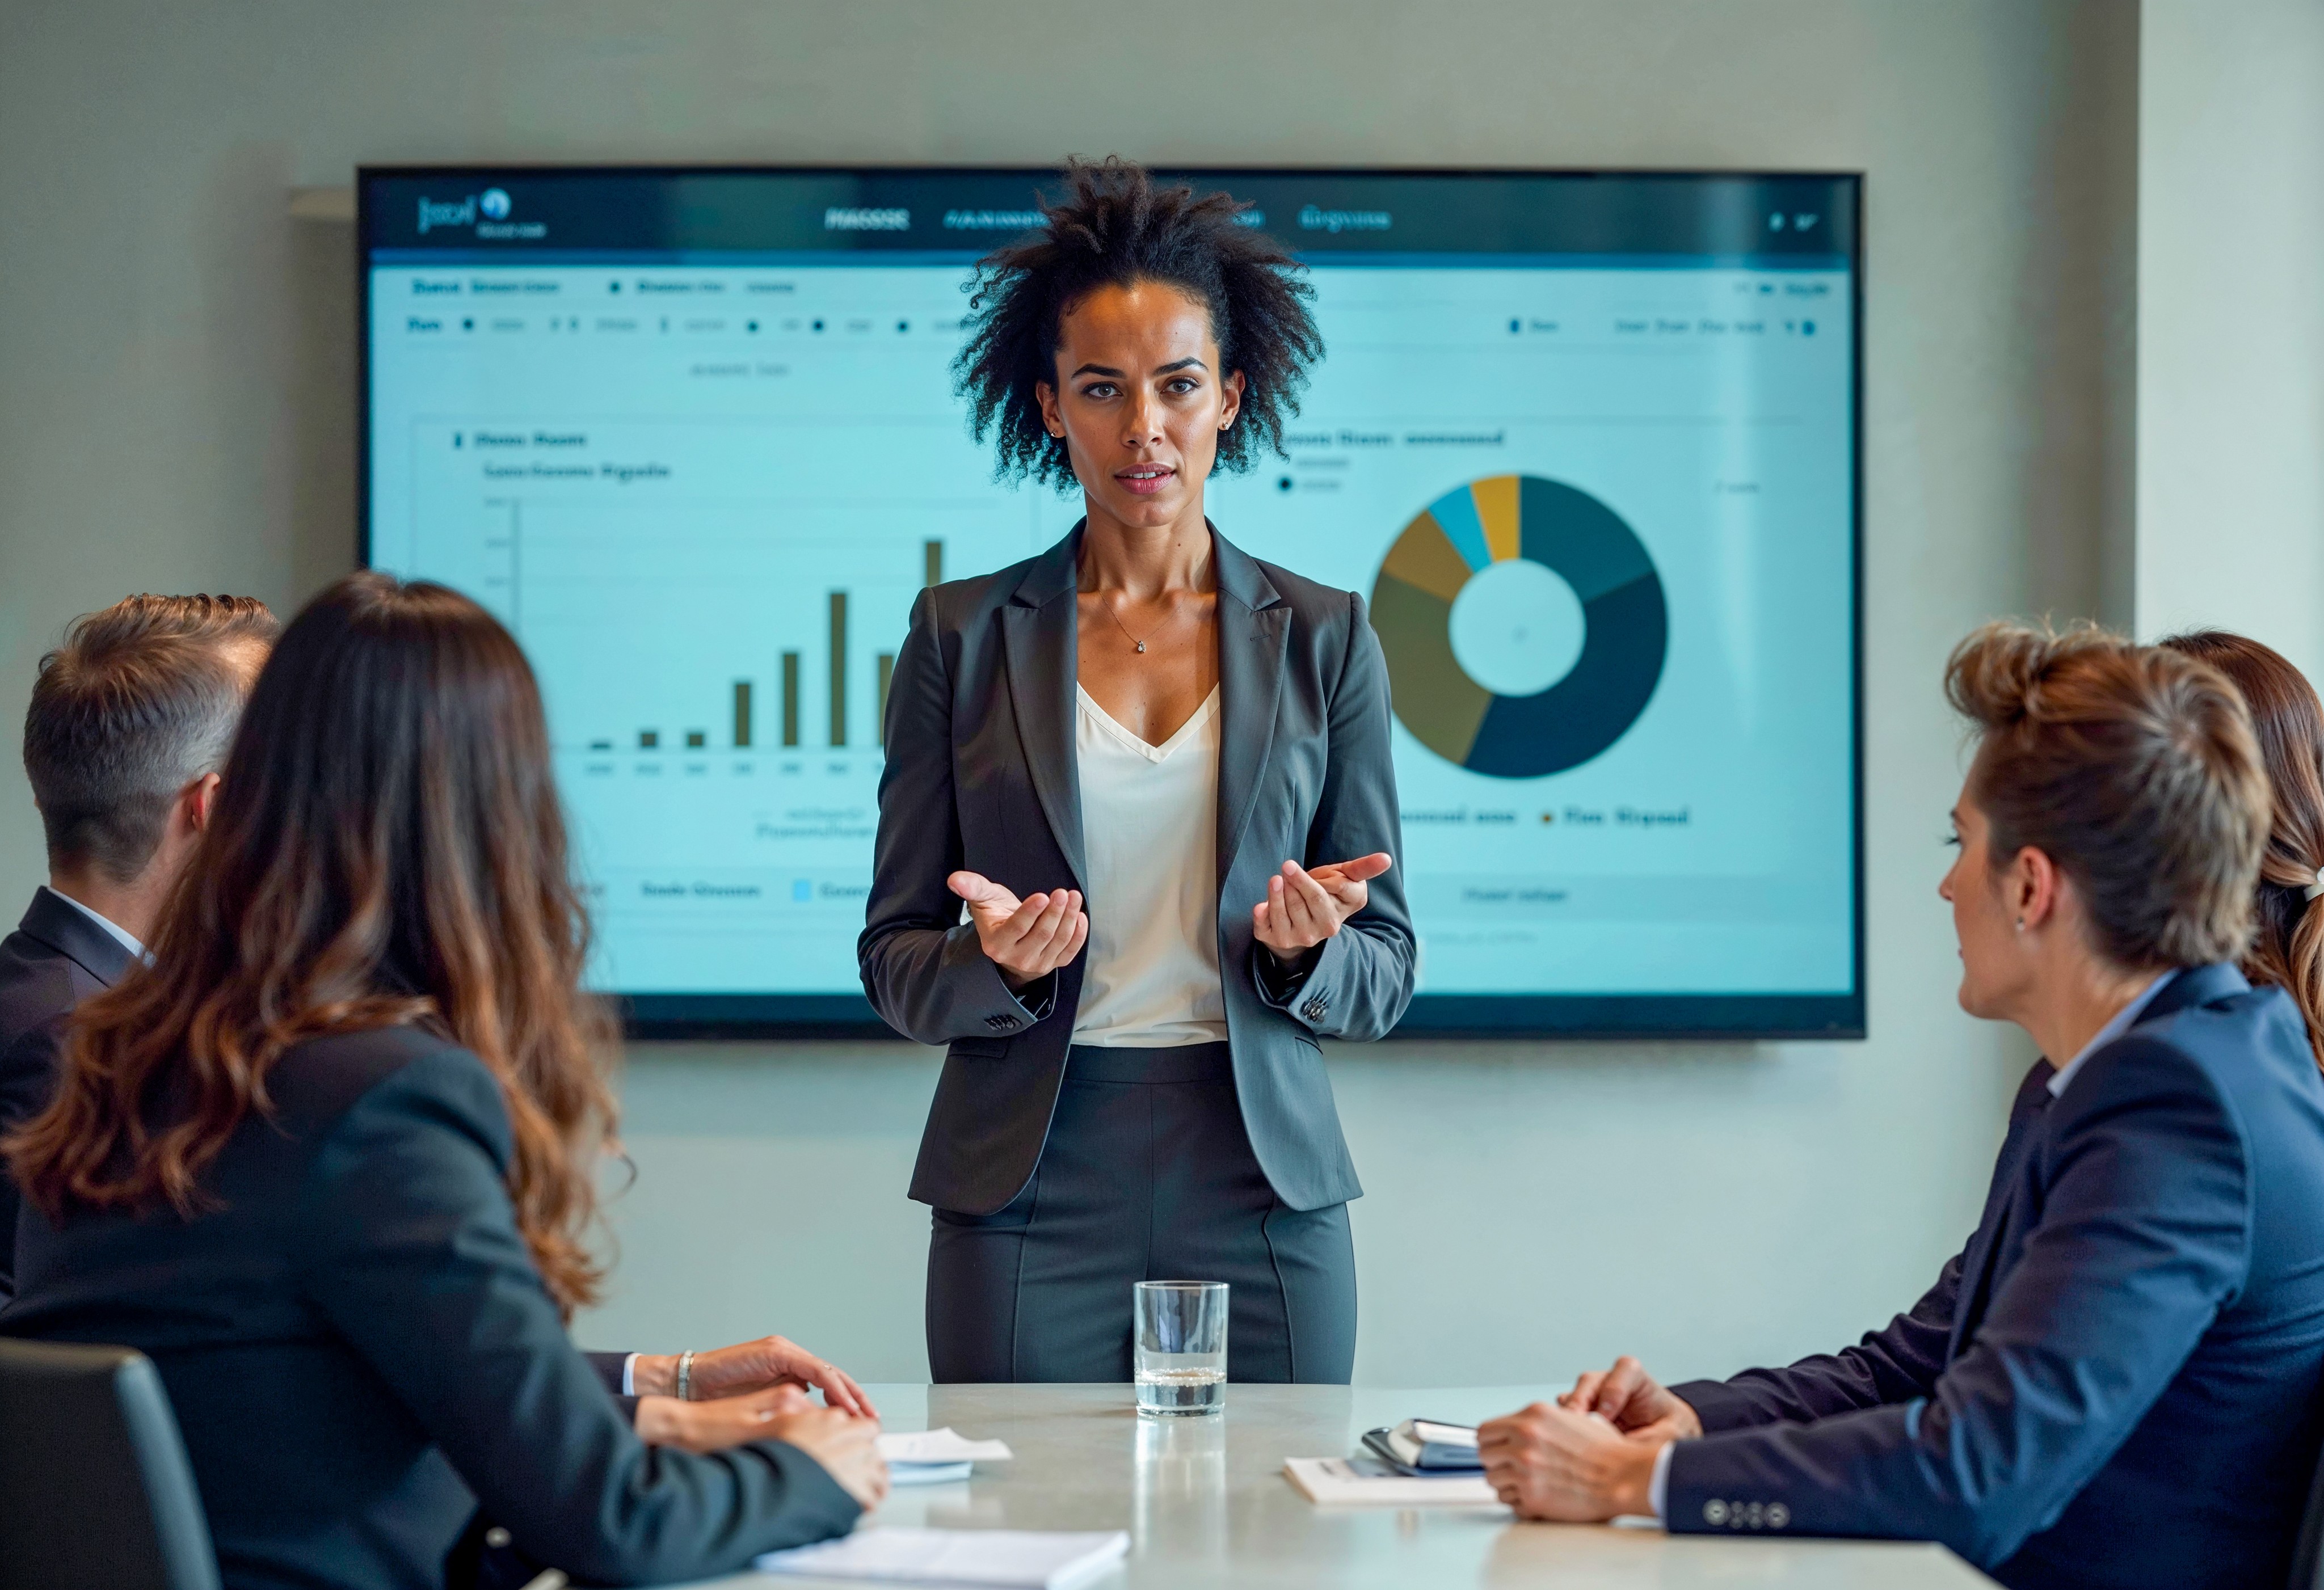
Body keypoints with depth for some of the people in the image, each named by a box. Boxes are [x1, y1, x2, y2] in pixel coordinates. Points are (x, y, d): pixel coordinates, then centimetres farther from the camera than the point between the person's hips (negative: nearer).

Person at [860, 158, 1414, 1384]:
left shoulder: (1324, 639, 7)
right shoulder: (963, 634, 5)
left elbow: (1383, 980, 8)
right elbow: (894, 962, 6)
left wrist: (1306, 951, -13)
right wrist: (994, 962, -15)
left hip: (1260, 1192, 1)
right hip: (1029, 1188, -1)